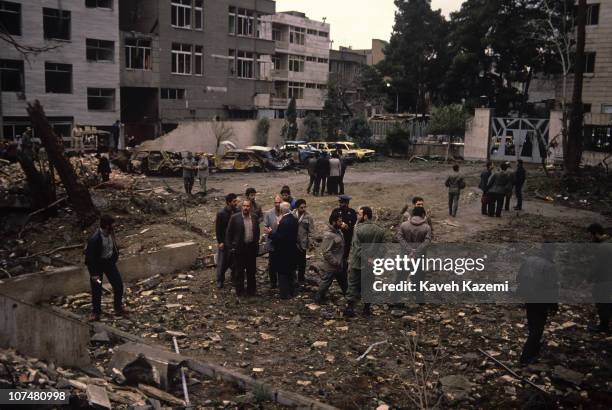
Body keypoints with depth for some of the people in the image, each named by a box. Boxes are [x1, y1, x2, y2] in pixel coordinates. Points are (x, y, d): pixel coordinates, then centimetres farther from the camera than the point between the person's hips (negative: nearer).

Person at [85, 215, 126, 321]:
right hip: (97, 264, -5)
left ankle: (118, 308, 21)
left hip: (110, 261, 5)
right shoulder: (94, 239, -30)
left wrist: (116, 256, 15)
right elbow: (90, 257, -23)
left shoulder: (110, 233, -11)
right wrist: (94, 274, -20)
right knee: (96, 289, 4)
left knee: (118, 284, 3)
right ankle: (96, 312, 23)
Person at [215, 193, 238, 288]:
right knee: (222, 261, 6)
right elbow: (217, 229, -7)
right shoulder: (221, 213, -11)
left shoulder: (237, 212, -2)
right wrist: (220, 242, -10)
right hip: (224, 242, -3)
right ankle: (219, 280, 20)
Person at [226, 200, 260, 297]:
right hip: (238, 248, -3)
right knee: (239, 271, 4)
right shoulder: (234, 218, -5)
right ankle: (240, 291, 15)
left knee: (251, 271, 11)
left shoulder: (254, 218, 6)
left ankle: (251, 290, 23)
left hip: (251, 248, 3)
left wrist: (257, 245, 7)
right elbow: (228, 233, -3)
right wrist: (230, 247, -6)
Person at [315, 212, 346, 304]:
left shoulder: (338, 231, 3)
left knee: (343, 281, 25)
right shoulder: (328, 235, -27)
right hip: (331, 266, -9)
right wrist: (336, 262, -25)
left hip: (338, 264, 9)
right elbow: (326, 252, -28)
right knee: (326, 282, 7)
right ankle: (318, 298, 23)